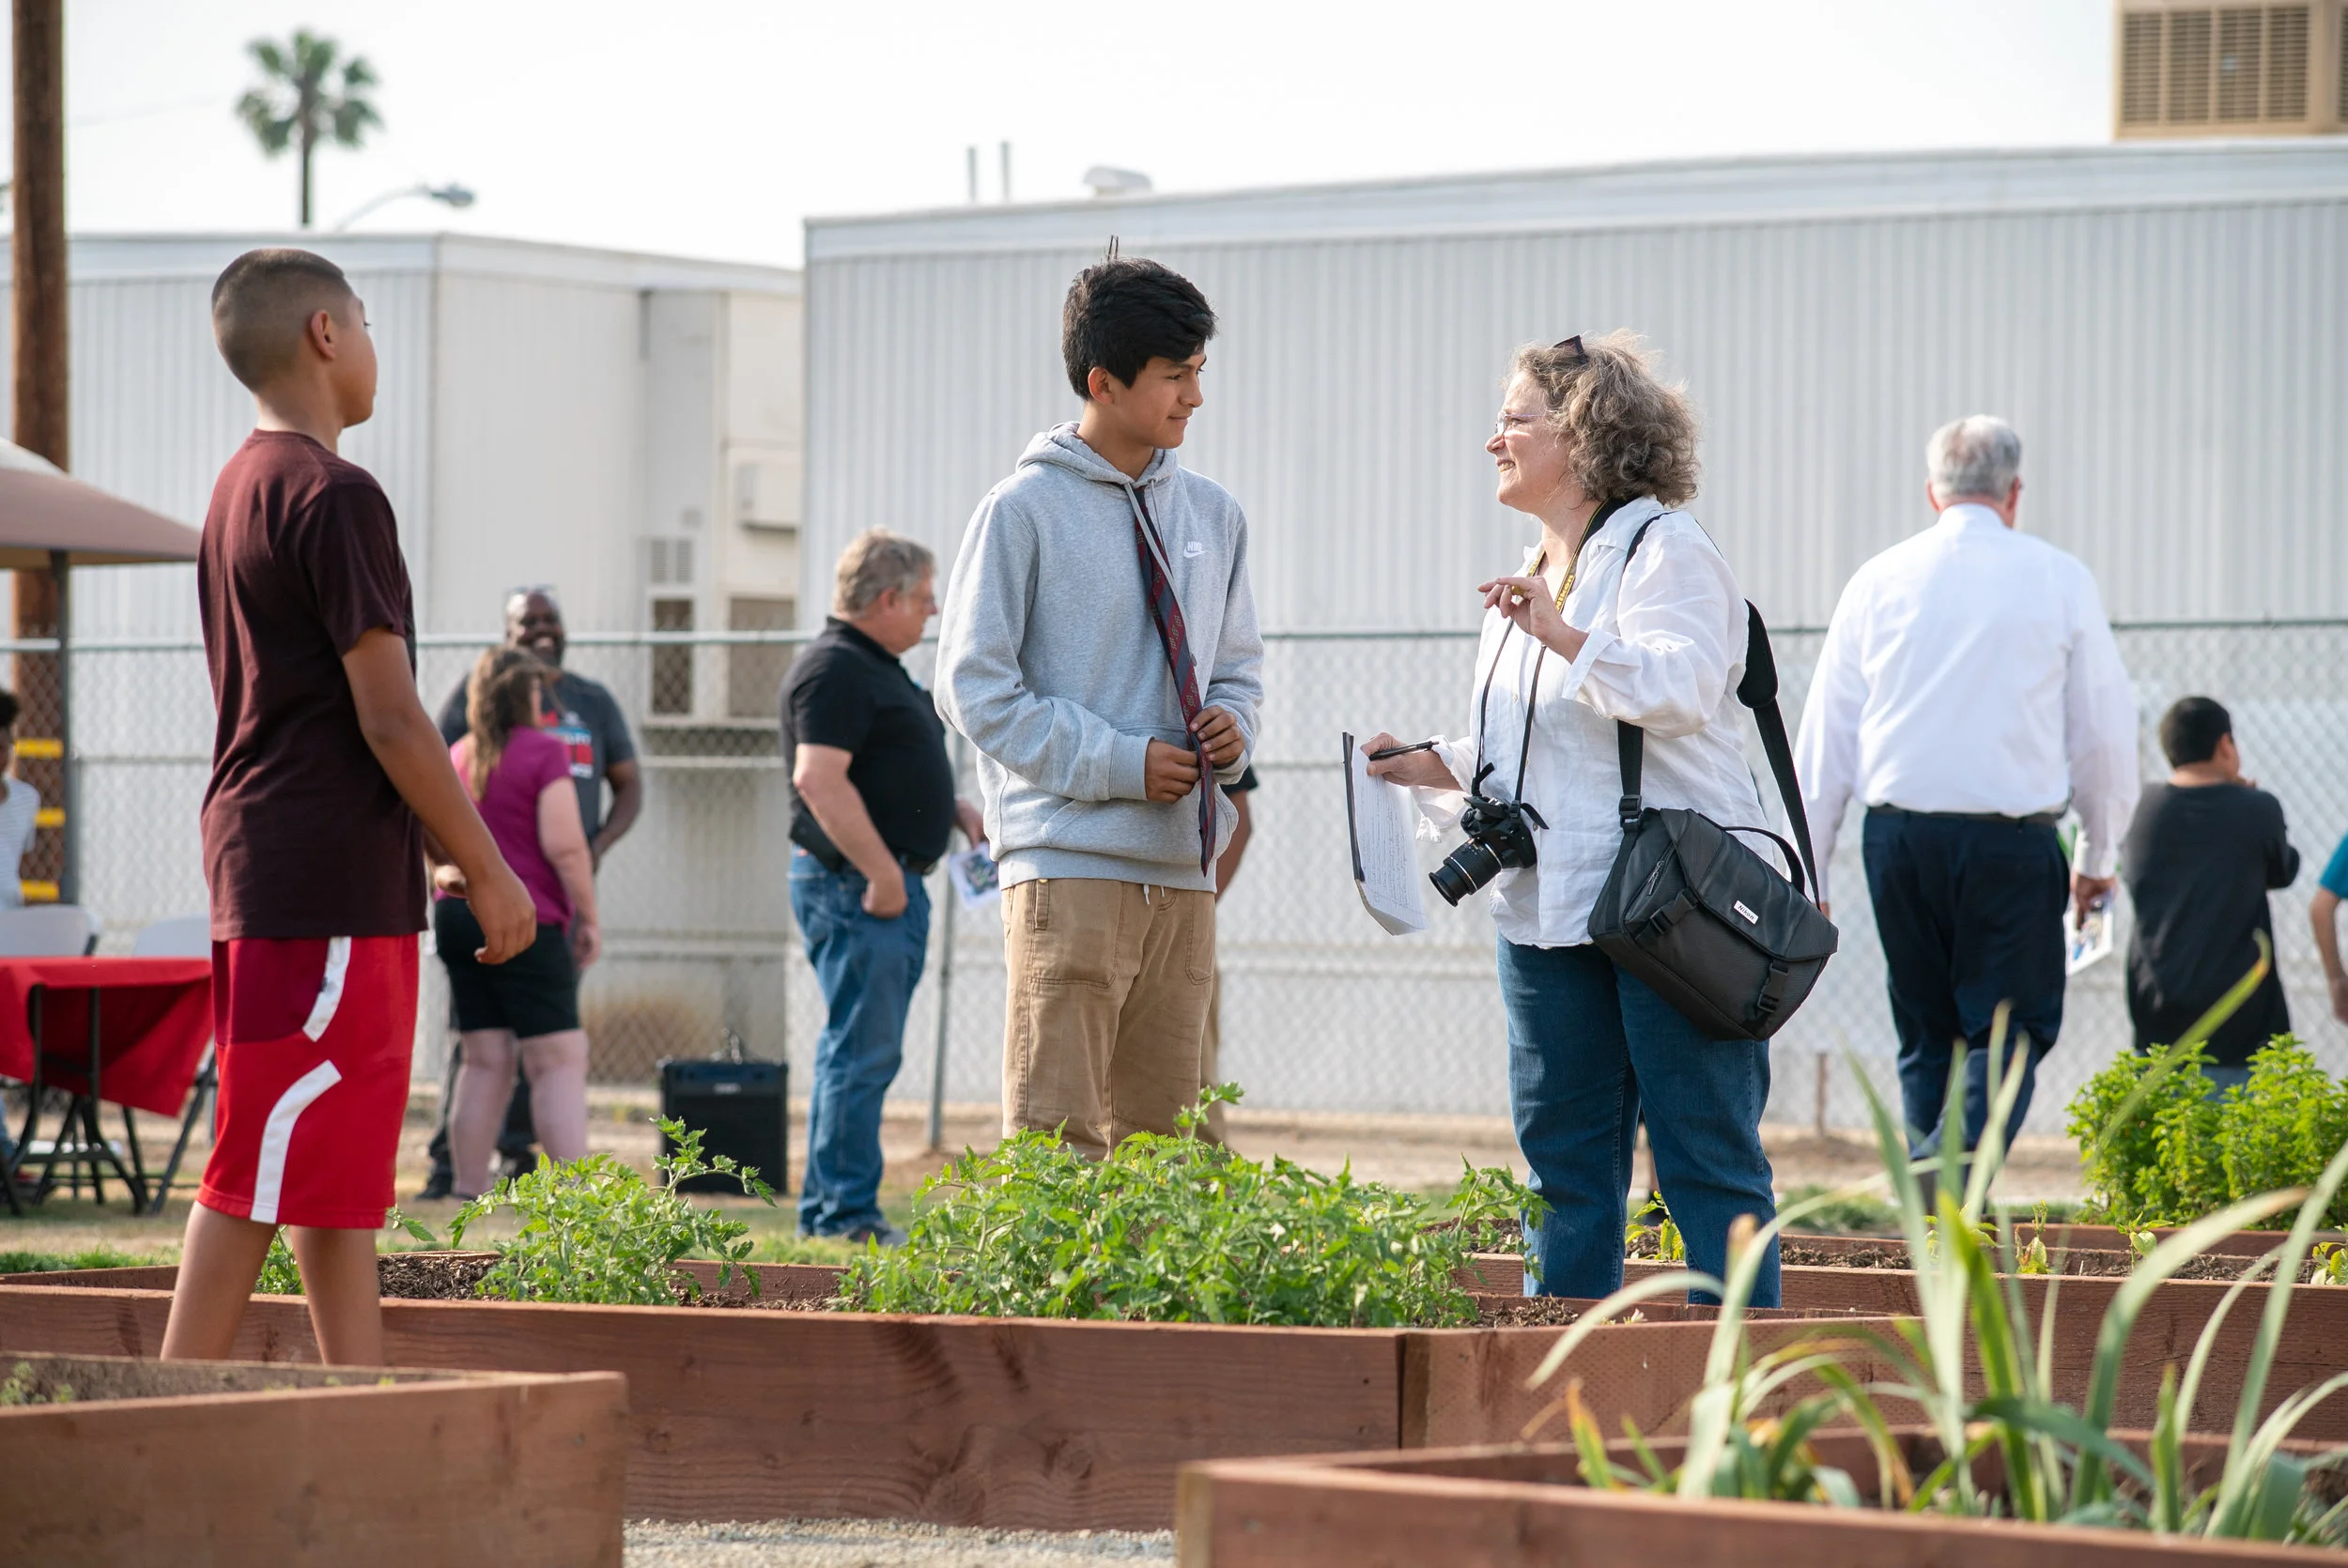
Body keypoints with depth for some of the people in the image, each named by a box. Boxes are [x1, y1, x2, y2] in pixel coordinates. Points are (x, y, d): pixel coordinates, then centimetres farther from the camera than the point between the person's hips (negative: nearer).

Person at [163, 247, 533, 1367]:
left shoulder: (239, 491, 16)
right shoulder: (334, 497, -14)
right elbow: (389, 719, -16)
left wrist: (446, 853, 23)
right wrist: (489, 872, -8)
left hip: (257, 860, 10)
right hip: (331, 885, -10)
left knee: (340, 1172, 11)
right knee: (262, 1170, -8)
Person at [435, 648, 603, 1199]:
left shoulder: (458, 756, 13)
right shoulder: (542, 752, -8)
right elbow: (564, 845, -13)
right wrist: (589, 919, -6)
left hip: (458, 912, 7)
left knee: (486, 1060, 10)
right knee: (560, 1059, -5)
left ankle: (470, 1189, 8)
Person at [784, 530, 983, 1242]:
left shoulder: (878, 669, 20)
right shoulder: (834, 668, -14)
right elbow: (818, 778, -24)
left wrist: (956, 810, 18)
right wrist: (880, 873, -24)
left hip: (890, 884, 11)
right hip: (854, 885, -11)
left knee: (861, 1054, 13)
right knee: (862, 1053, -11)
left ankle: (826, 1212, 17)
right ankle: (847, 1216, -11)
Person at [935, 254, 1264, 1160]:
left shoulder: (1211, 515, 14)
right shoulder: (1026, 510, -5)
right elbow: (975, 687, -6)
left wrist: (1232, 728, -1)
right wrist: (1116, 762, -13)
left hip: (1183, 870, 6)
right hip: (1069, 867, -6)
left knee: (1158, 1135, 9)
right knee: (1055, 1135, -11)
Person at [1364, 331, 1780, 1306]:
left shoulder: (1665, 552, -5)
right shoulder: (1524, 583, 21)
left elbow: (1682, 691, -21)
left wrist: (1563, 635, -28)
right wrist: (1428, 767, 10)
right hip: (1548, 910, 8)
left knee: (1704, 1160, -6)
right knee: (1564, 1161, 9)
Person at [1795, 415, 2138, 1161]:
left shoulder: (1880, 580, 6)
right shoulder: (2059, 580, 2)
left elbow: (1824, 739, 7)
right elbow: (2105, 730, 7)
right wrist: (2097, 856, 18)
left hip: (1899, 834, 2)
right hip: (2012, 839, -2)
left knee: (1926, 1035, 14)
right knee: (2009, 1029, 1)